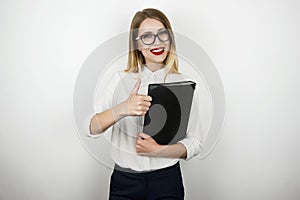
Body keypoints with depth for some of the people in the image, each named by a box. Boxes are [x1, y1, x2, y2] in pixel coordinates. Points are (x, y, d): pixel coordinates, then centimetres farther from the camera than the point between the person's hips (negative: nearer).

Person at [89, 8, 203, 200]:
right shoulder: (121, 79, -2)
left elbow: (195, 144, -4)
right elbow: (91, 128, -12)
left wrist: (157, 150, -20)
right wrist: (123, 109, -29)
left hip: (167, 181, 0)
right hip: (123, 182, 1)